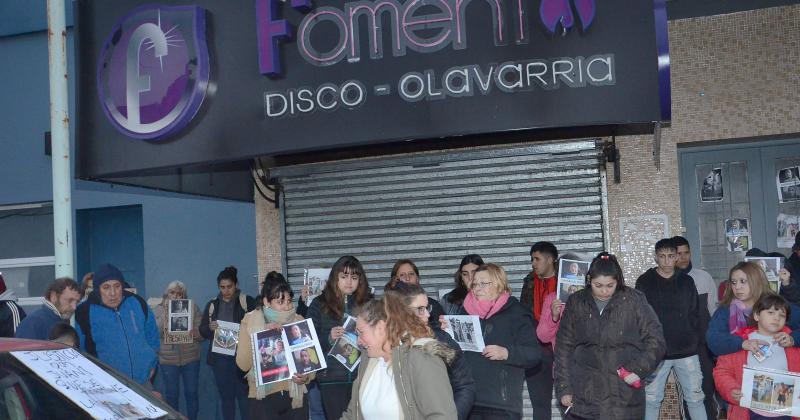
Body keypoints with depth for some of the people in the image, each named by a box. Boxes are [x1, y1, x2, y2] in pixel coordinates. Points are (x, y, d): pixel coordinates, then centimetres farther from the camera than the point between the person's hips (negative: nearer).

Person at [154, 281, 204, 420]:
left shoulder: (193, 307, 2)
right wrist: (166, 312, -18)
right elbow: (155, 332, -12)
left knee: (191, 393, 6)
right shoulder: (160, 308, 1)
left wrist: (196, 333, -23)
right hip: (168, 360, 0)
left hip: (190, 358, 0)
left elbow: (202, 332, 0)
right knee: (171, 394, 8)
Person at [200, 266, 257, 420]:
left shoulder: (247, 302, -2)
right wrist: (210, 328, -11)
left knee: (244, 394, -5)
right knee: (226, 396, 11)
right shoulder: (212, 305, 10)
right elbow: (202, 330, 10)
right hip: (220, 357, 4)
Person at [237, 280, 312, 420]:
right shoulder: (250, 321, -3)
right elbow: (243, 364, -12)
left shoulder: (299, 322, 2)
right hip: (264, 397, -2)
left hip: (295, 396, 2)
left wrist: (307, 377, -15)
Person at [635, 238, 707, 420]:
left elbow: (695, 314, 13)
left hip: (686, 350, 2)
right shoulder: (644, 282, 0)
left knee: (695, 397, 7)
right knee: (651, 399, 1)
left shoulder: (686, 281, 8)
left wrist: (695, 340, 3)